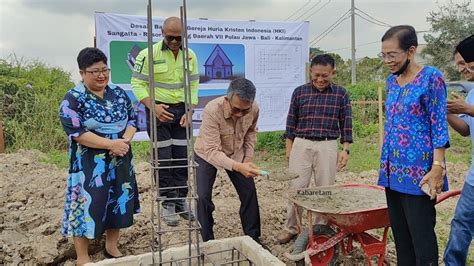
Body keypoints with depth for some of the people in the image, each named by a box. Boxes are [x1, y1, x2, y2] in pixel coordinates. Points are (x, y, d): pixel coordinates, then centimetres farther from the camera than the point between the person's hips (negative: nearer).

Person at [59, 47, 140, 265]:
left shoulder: (118, 93, 7)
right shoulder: (73, 99, -10)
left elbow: (132, 119, 7)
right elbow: (76, 132, -18)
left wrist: (125, 140, -13)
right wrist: (111, 143, -22)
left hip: (120, 161, 6)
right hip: (90, 165, -5)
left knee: (118, 202, 13)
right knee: (88, 205, 0)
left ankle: (111, 246, 32)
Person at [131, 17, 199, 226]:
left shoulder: (190, 55, 2)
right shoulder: (149, 54, -12)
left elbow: (193, 85, 7)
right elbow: (137, 84, -10)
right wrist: (154, 107, -23)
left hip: (181, 111, 4)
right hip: (159, 111, -4)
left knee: (182, 157, 7)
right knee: (163, 159, 0)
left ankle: (181, 200, 20)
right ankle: (168, 203, 13)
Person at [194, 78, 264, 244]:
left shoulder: (254, 109, -23)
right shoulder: (212, 111, -38)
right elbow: (212, 151, -41)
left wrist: (248, 156, -6)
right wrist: (237, 167, -55)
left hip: (237, 155, 4)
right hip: (208, 155, -3)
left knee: (249, 193, 2)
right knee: (203, 197, -10)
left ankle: (253, 237, 20)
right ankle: (207, 241, 10)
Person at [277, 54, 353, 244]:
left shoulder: (341, 94, 3)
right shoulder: (299, 92, 3)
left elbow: (346, 123, 5)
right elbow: (291, 122, 7)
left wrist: (345, 150, -1)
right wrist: (289, 148, 5)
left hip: (327, 146, 0)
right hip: (301, 145, 1)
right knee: (296, 187, 2)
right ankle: (290, 227, 16)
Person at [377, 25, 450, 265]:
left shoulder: (431, 77, -8)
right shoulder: (392, 81, 11)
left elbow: (439, 126, -10)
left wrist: (437, 167, -16)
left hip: (417, 171, -7)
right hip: (393, 170, 7)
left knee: (421, 236, 1)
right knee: (399, 234, 14)